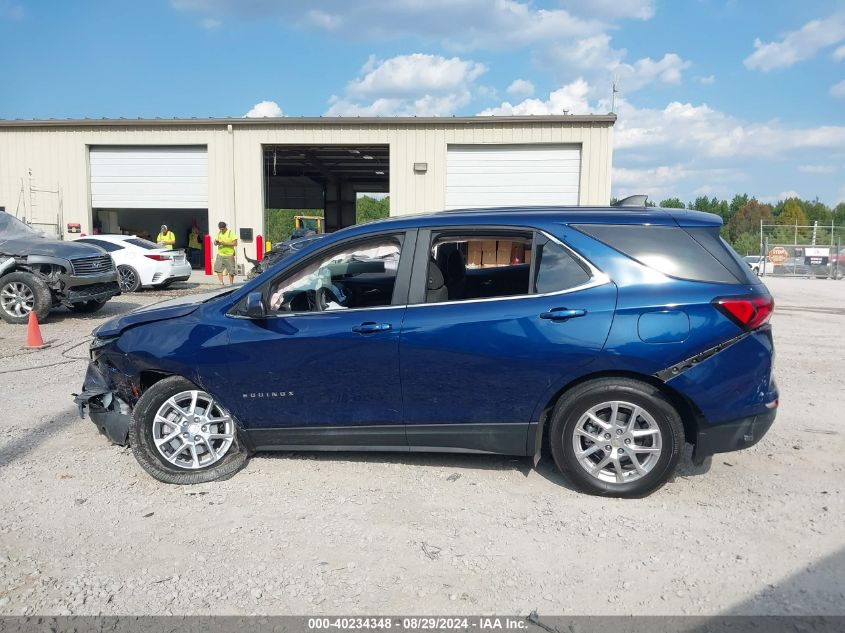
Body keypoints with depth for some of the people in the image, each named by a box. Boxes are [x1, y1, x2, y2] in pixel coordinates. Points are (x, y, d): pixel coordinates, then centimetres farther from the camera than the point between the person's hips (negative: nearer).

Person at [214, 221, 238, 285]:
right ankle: (221, 282, -1)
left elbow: (235, 243, -12)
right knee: (218, 268, -5)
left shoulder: (230, 233, -5)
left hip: (229, 255, -5)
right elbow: (215, 243, 15)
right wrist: (216, 242, -10)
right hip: (220, 255, 5)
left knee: (231, 270, 0)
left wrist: (226, 243, -20)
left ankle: (231, 283, 11)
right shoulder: (219, 233, 12)